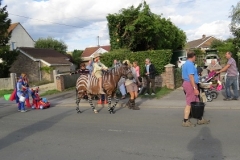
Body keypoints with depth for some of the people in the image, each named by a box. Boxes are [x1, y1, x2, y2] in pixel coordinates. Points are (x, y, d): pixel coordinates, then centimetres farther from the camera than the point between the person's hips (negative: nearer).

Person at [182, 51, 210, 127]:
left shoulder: (186, 64, 16)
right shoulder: (190, 64, -15)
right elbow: (191, 77, -23)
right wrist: (195, 88, -24)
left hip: (186, 83, 10)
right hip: (190, 84, -10)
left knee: (196, 102, 14)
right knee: (189, 104, -4)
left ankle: (200, 119, 21)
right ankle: (185, 121, 2)